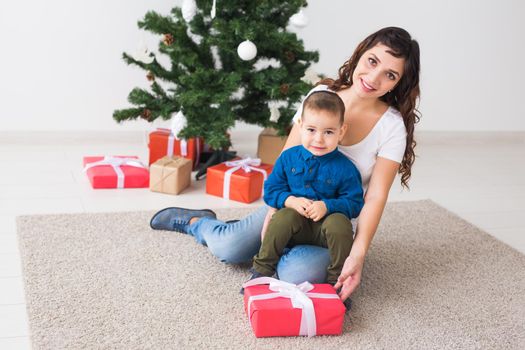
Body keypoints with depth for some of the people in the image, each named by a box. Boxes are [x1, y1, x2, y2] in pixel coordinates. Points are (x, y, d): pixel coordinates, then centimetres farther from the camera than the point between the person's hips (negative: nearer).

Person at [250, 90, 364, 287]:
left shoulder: (345, 167, -7)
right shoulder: (288, 157, -1)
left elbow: (355, 203, -5)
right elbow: (271, 190, 4)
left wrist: (327, 206, -22)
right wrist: (291, 201, -16)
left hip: (325, 228, -1)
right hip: (295, 227, 1)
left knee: (339, 223, -33)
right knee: (284, 216, -31)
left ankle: (337, 279, -14)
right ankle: (262, 269, -17)